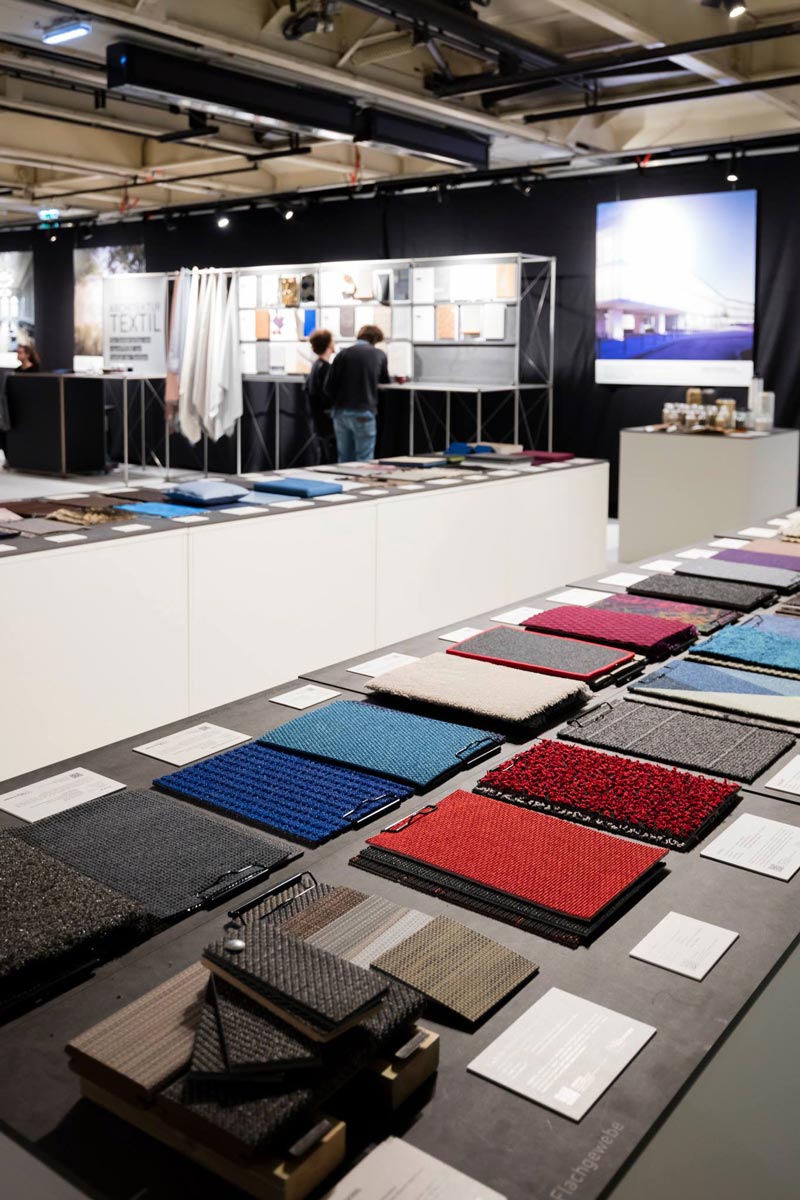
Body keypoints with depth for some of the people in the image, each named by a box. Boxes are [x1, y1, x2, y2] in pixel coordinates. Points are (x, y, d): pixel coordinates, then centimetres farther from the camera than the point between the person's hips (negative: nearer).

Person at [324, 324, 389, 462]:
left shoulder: (344, 354, 1)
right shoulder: (379, 355, 3)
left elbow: (329, 387, -2)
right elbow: (385, 381, 19)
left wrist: (337, 403, 15)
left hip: (341, 413, 2)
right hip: (364, 413, -2)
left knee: (344, 460, 10)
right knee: (364, 461, 1)